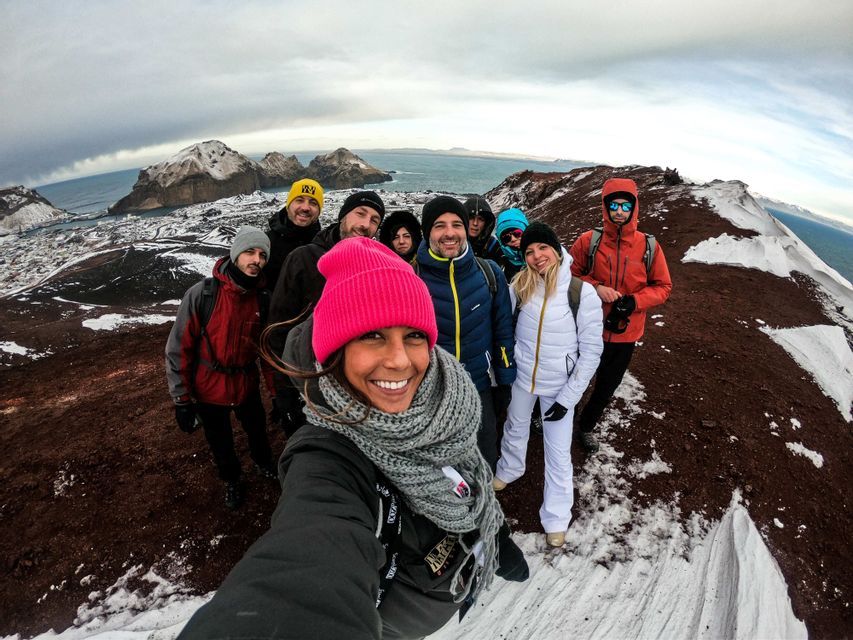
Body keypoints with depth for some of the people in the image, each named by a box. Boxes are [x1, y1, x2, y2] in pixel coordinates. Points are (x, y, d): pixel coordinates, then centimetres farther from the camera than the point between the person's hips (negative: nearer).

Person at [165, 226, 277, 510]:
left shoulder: (263, 298, -11)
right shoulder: (201, 294, -21)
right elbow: (178, 350, -15)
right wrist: (182, 400, -12)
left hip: (247, 386, 3)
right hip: (208, 391, -2)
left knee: (257, 430, 24)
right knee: (221, 444, 19)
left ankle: (263, 464, 55)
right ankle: (231, 480, 49)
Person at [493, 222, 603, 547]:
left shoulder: (583, 293, -15)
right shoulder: (520, 285, -8)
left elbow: (591, 350, -11)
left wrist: (568, 397, -13)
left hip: (559, 385, -2)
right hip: (521, 377, 3)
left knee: (558, 453, 6)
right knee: (515, 429, 25)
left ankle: (556, 518, 28)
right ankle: (509, 469, 55)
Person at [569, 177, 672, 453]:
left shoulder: (649, 246, -7)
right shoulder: (588, 241, -11)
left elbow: (662, 286, 1)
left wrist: (634, 301, -18)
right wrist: (595, 287, -20)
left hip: (625, 332, 2)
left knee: (607, 386, 21)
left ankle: (586, 426, 46)